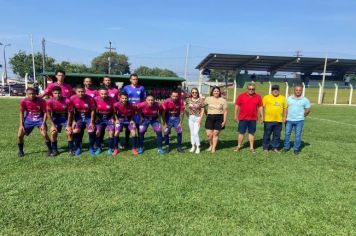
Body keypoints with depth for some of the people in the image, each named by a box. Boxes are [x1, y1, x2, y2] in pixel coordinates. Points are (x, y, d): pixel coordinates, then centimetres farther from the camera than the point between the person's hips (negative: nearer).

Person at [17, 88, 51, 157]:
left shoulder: (41, 101, -20)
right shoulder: (23, 101, -14)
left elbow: (45, 112, -10)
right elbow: (21, 113, -2)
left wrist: (43, 124, -16)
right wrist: (21, 125, -6)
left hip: (39, 119, -2)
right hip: (29, 119, 3)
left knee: (44, 134, -19)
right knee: (20, 135, -4)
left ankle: (49, 150, 2)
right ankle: (20, 151, 20)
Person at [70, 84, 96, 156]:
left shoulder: (90, 98, -19)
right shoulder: (72, 98, -16)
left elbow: (92, 110, -9)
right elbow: (71, 111, -3)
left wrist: (92, 122, -10)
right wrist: (73, 121, -6)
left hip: (88, 116, -1)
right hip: (78, 117, 1)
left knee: (92, 131, -15)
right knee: (75, 132, -14)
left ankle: (91, 148, 6)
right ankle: (78, 148, 7)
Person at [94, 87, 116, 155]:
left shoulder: (111, 100, -17)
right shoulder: (96, 99, -15)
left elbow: (114, 110, -3)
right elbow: (94, 110, 1)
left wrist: (113, 118, -8)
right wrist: (96, 118, -4)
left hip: (109, 118, -1)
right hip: (99, 118, 1)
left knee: (111, 132, -13)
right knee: (97, 132, -12)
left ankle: (110, 148, 5)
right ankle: (98, 148, 8)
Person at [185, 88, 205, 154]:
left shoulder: (200, 100, -6)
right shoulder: (188, 100, 2)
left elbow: (202, 110, -5)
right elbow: (184, 106, 13)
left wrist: (200, 118, -11)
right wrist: (187, 114, 3)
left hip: (197, 118, -3)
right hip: (190, 118, 4)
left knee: (196, 133, -10)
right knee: (192, 133, 9)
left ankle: (198, 147, 4)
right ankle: (193, 146, 21)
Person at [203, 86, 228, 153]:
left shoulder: (223, 100, 1)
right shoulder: (208, 99, 5)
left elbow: (225, 111, 0)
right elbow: (203, 105, 18)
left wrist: (224, 121, -5)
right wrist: (206, 114, 13)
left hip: (219, 118, -1)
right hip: (210, 117, 1)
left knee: (215, 134, 2)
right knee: (209, 134, -3)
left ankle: (214, 148, 17)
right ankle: (211, 145, 25)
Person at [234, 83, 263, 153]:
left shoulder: (258, 97, 3)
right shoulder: (241, 96, -2)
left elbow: (260, 107, 9)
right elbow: (237, 106, 0)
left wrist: (262, 116, 6)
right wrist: (235, 115, -2)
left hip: (253, 118, 2)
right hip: (242, 118, -1)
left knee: (251, 133, 9)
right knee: (241, 132, 5)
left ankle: (251, 147, 17)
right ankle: (239, 146, 14)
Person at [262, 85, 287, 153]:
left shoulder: (283, 98, 10)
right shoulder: (266, 97, 0)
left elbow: (285, 108, 14)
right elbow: (262, 107, -1)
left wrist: (284, 117, 7)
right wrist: (262, 116, -7)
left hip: (279, 120, 3)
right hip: (268, 120, -3)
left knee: (277, 135, 9)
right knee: (267, 134, 4)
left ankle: (275, 147, 21)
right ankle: (266, 148, 15)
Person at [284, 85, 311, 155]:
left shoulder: (305, 100, 1)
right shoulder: (289, 98, 3)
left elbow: (308, 110, 9)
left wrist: (302, 116, 8)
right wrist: (285, 117, 0)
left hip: (299, 120, -1)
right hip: (289, 120, 1)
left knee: (298, 135, 3)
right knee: (287, 134, 6)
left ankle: (296, 149, 13)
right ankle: (286, 147, 20)